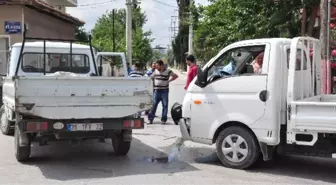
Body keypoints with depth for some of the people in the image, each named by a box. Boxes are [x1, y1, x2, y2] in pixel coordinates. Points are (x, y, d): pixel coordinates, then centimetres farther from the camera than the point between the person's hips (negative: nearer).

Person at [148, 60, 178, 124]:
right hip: (156, 91, 2)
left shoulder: (168, 71, -3)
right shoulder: (155, 71, 7)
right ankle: (150, 118, 3)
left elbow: (176, 76, 4)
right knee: (154, 105, -1)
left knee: (165, 105, 2)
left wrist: (169, 80, -3)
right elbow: (151, 78, 20)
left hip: (164, 91, -2)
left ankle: (163, 119, 11)